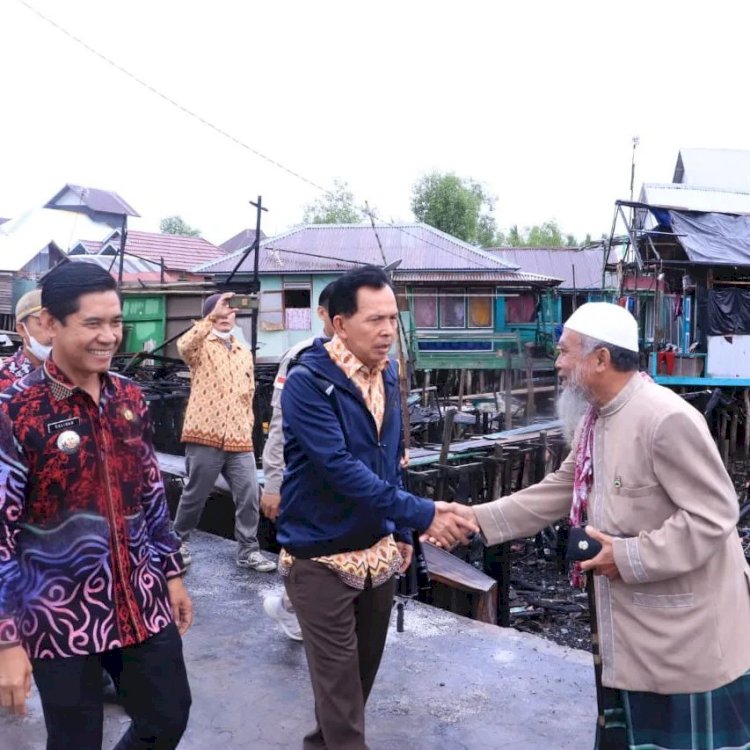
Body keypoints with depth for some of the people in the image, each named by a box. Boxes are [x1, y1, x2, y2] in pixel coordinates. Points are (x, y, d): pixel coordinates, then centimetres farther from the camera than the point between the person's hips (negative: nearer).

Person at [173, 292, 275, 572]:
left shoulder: (244, 352, 17)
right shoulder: (201, 346, 1)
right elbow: (184, 345, -25)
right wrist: (212, 316, -31)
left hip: (240, 440, 5)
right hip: (205, 437, -4)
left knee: (249, 495, 1)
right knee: (194, 494, 7)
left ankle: (248, 550, 13)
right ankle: (179, 541, 28)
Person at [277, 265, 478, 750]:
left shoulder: (387, 373, 4)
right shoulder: (308, 382, -19)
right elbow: (342, 469, -28)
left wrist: (401, 532, 15)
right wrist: (423, 514, -32)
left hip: (378, 551, 7)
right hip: (322, 557, -7)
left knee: (364, 669, 20)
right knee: (339, 684, 2)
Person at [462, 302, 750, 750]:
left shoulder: (667, 419, -25)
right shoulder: (598, 419, 7)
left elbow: (713, 515, -25)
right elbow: (558, 491, 11)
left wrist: (630, 556, -24)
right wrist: (478, 519, 4)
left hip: (689, 630, -9)